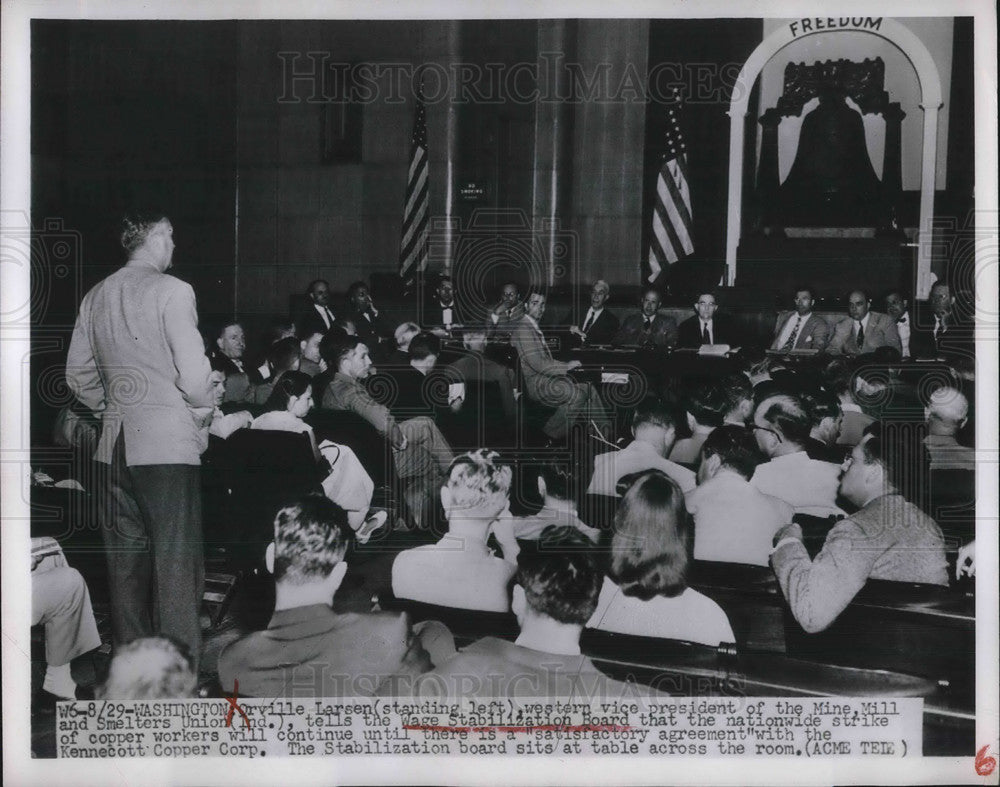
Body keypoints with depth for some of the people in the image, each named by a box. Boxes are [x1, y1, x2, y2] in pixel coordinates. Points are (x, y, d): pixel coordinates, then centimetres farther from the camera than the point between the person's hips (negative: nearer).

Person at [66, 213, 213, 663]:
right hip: (168, 441, -6)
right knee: (175, 561, -2)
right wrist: (204, 414, 4)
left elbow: (78, 377, 14)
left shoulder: (95, 298, 9)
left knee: (126, 559, 13)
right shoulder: (171, 291, -10)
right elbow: (193, 375, -14)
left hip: (116, 445, 6)